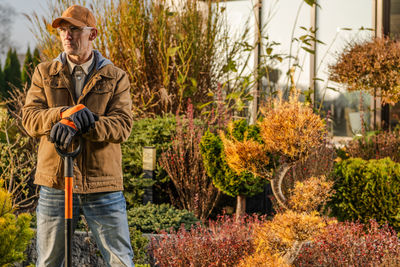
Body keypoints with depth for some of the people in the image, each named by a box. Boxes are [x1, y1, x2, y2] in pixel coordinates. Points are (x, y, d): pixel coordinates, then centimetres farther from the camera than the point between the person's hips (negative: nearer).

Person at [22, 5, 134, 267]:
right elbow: (30, 118, -2)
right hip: (55, 182, 2)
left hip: (103, 186, -1)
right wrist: (64, 113, -22)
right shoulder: (45, 73, 9)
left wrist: (76, 125, -25)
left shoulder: (116, 77, 4)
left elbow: (122, 125, -10)